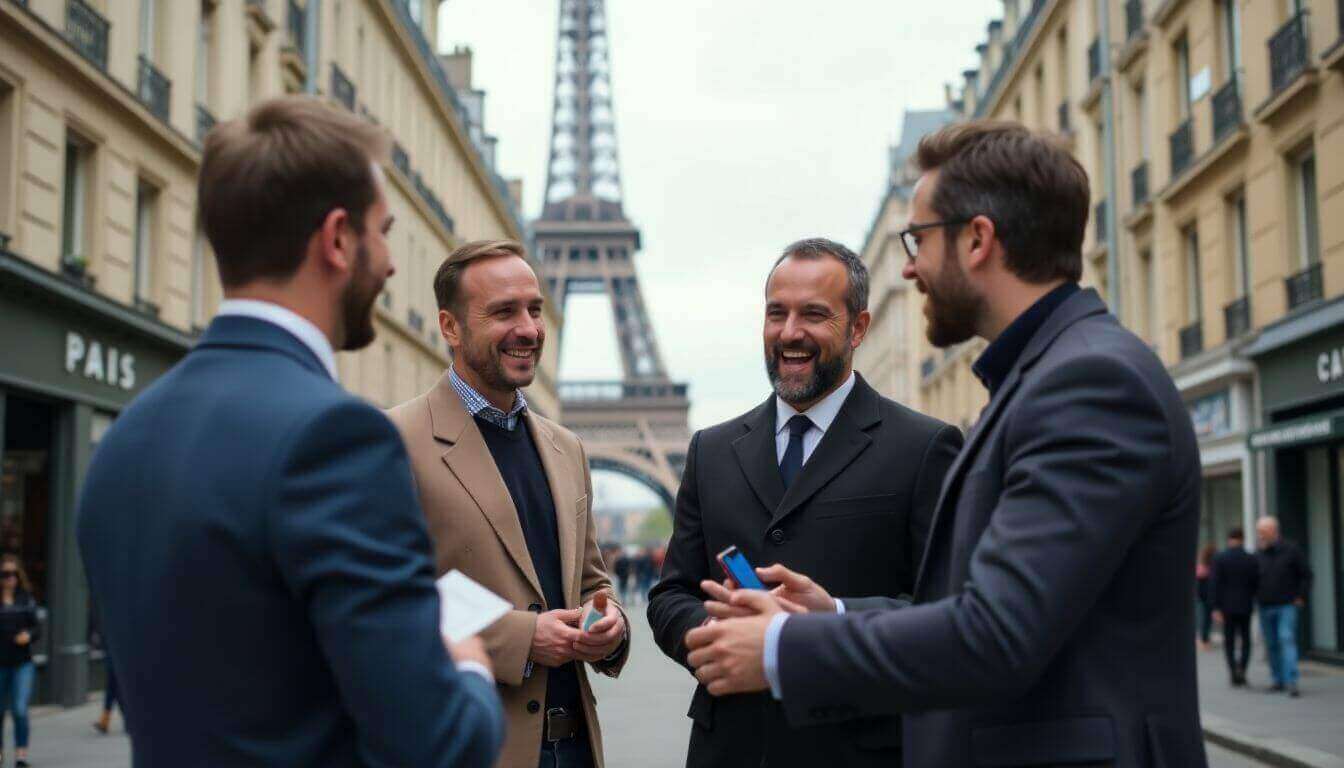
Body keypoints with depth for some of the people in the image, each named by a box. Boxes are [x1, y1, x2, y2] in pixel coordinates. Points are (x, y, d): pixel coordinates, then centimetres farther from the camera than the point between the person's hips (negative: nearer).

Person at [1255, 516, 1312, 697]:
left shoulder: (1290, 550, -5)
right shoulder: (1259, 556, 7)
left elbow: (1306, 574, -1)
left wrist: (1301, 597, -5)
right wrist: (1257, 598, 6)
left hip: (1287, 606, -5)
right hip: (1265, 607, 5)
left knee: (1287, 639, -15)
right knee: (1271, 645, 8)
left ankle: (1291, 682, -18)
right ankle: (1278, 680, 17)